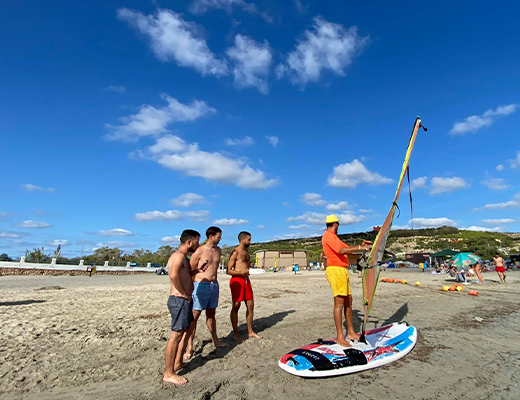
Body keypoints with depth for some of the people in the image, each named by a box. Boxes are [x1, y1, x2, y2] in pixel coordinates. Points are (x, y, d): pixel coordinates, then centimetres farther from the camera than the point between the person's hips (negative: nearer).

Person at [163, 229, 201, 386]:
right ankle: (168, 374, 7)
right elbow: (173, 275, -35)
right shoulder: (178, 256, -17)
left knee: (188, 329, 22)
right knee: (176, 335, -4)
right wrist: (184, 294, -24)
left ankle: (178, 363, 35)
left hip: (185, 301, 11)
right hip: (179, 300, -11)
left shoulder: (184, 257, 16)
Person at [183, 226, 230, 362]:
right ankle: (189, 347, 9)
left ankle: (215, 340, 32)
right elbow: (190, 270, -7)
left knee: (211, 314, 19)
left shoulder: (218, 250, 9)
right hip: (201, 285, -6)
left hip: (214, 284, 7)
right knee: (195, 316, 0)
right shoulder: (199, 251, -12)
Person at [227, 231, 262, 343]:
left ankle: (250, 331, 22)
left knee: (250, 306, 10)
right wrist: (242, 273, -25)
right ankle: (236, 333, 13)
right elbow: (229, 270, -14)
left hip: (246, 280, 8)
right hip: (237, 280, -8)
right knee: (236, 307, 1)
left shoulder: (246, 252, 15)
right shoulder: (235, 252, -10)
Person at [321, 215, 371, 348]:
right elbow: (342, 250, -23)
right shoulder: (328, 236, -10)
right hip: (335, 270, -11)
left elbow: (346, 248, 23)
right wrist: (360, 248, -19)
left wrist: (360, 245, 14)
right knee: (339, 302, -9)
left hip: (343, 270, 11)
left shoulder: (333, 237, 23)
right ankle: (340, 337, -4)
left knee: (348, 301, 13)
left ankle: (351, 332, 22)